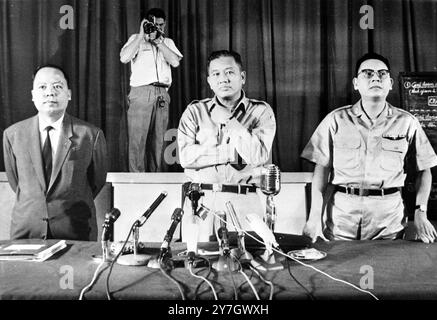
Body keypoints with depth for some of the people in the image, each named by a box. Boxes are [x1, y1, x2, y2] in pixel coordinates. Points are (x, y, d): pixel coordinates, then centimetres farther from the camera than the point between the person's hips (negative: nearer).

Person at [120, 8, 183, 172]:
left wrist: (158, 41, -1)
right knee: (138, 139, -8)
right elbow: (124, 58, -5)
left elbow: (175, 62, 2)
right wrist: (141, 35, -5)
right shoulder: (135, 39, 13)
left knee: (158, 140, 2)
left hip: (162, 95, 3)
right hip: (141, 93, -2)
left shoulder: (168, 42, 20)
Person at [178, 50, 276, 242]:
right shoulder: (195, 111, 9)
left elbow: (259, 156, -9)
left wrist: (229, 122, -6)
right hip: (200, 202, 1)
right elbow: (185, 156, -5)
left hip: (244, 202, -1)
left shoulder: (260, 111, 6)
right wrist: (233, 153, -8)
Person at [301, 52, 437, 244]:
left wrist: (420, 212, -1)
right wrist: (315, 215, -8)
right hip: (342, 210, 0)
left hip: (388, 212, 1)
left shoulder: (406, 122, 4)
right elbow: (322, 168, -1)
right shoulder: (337, 120, 1)